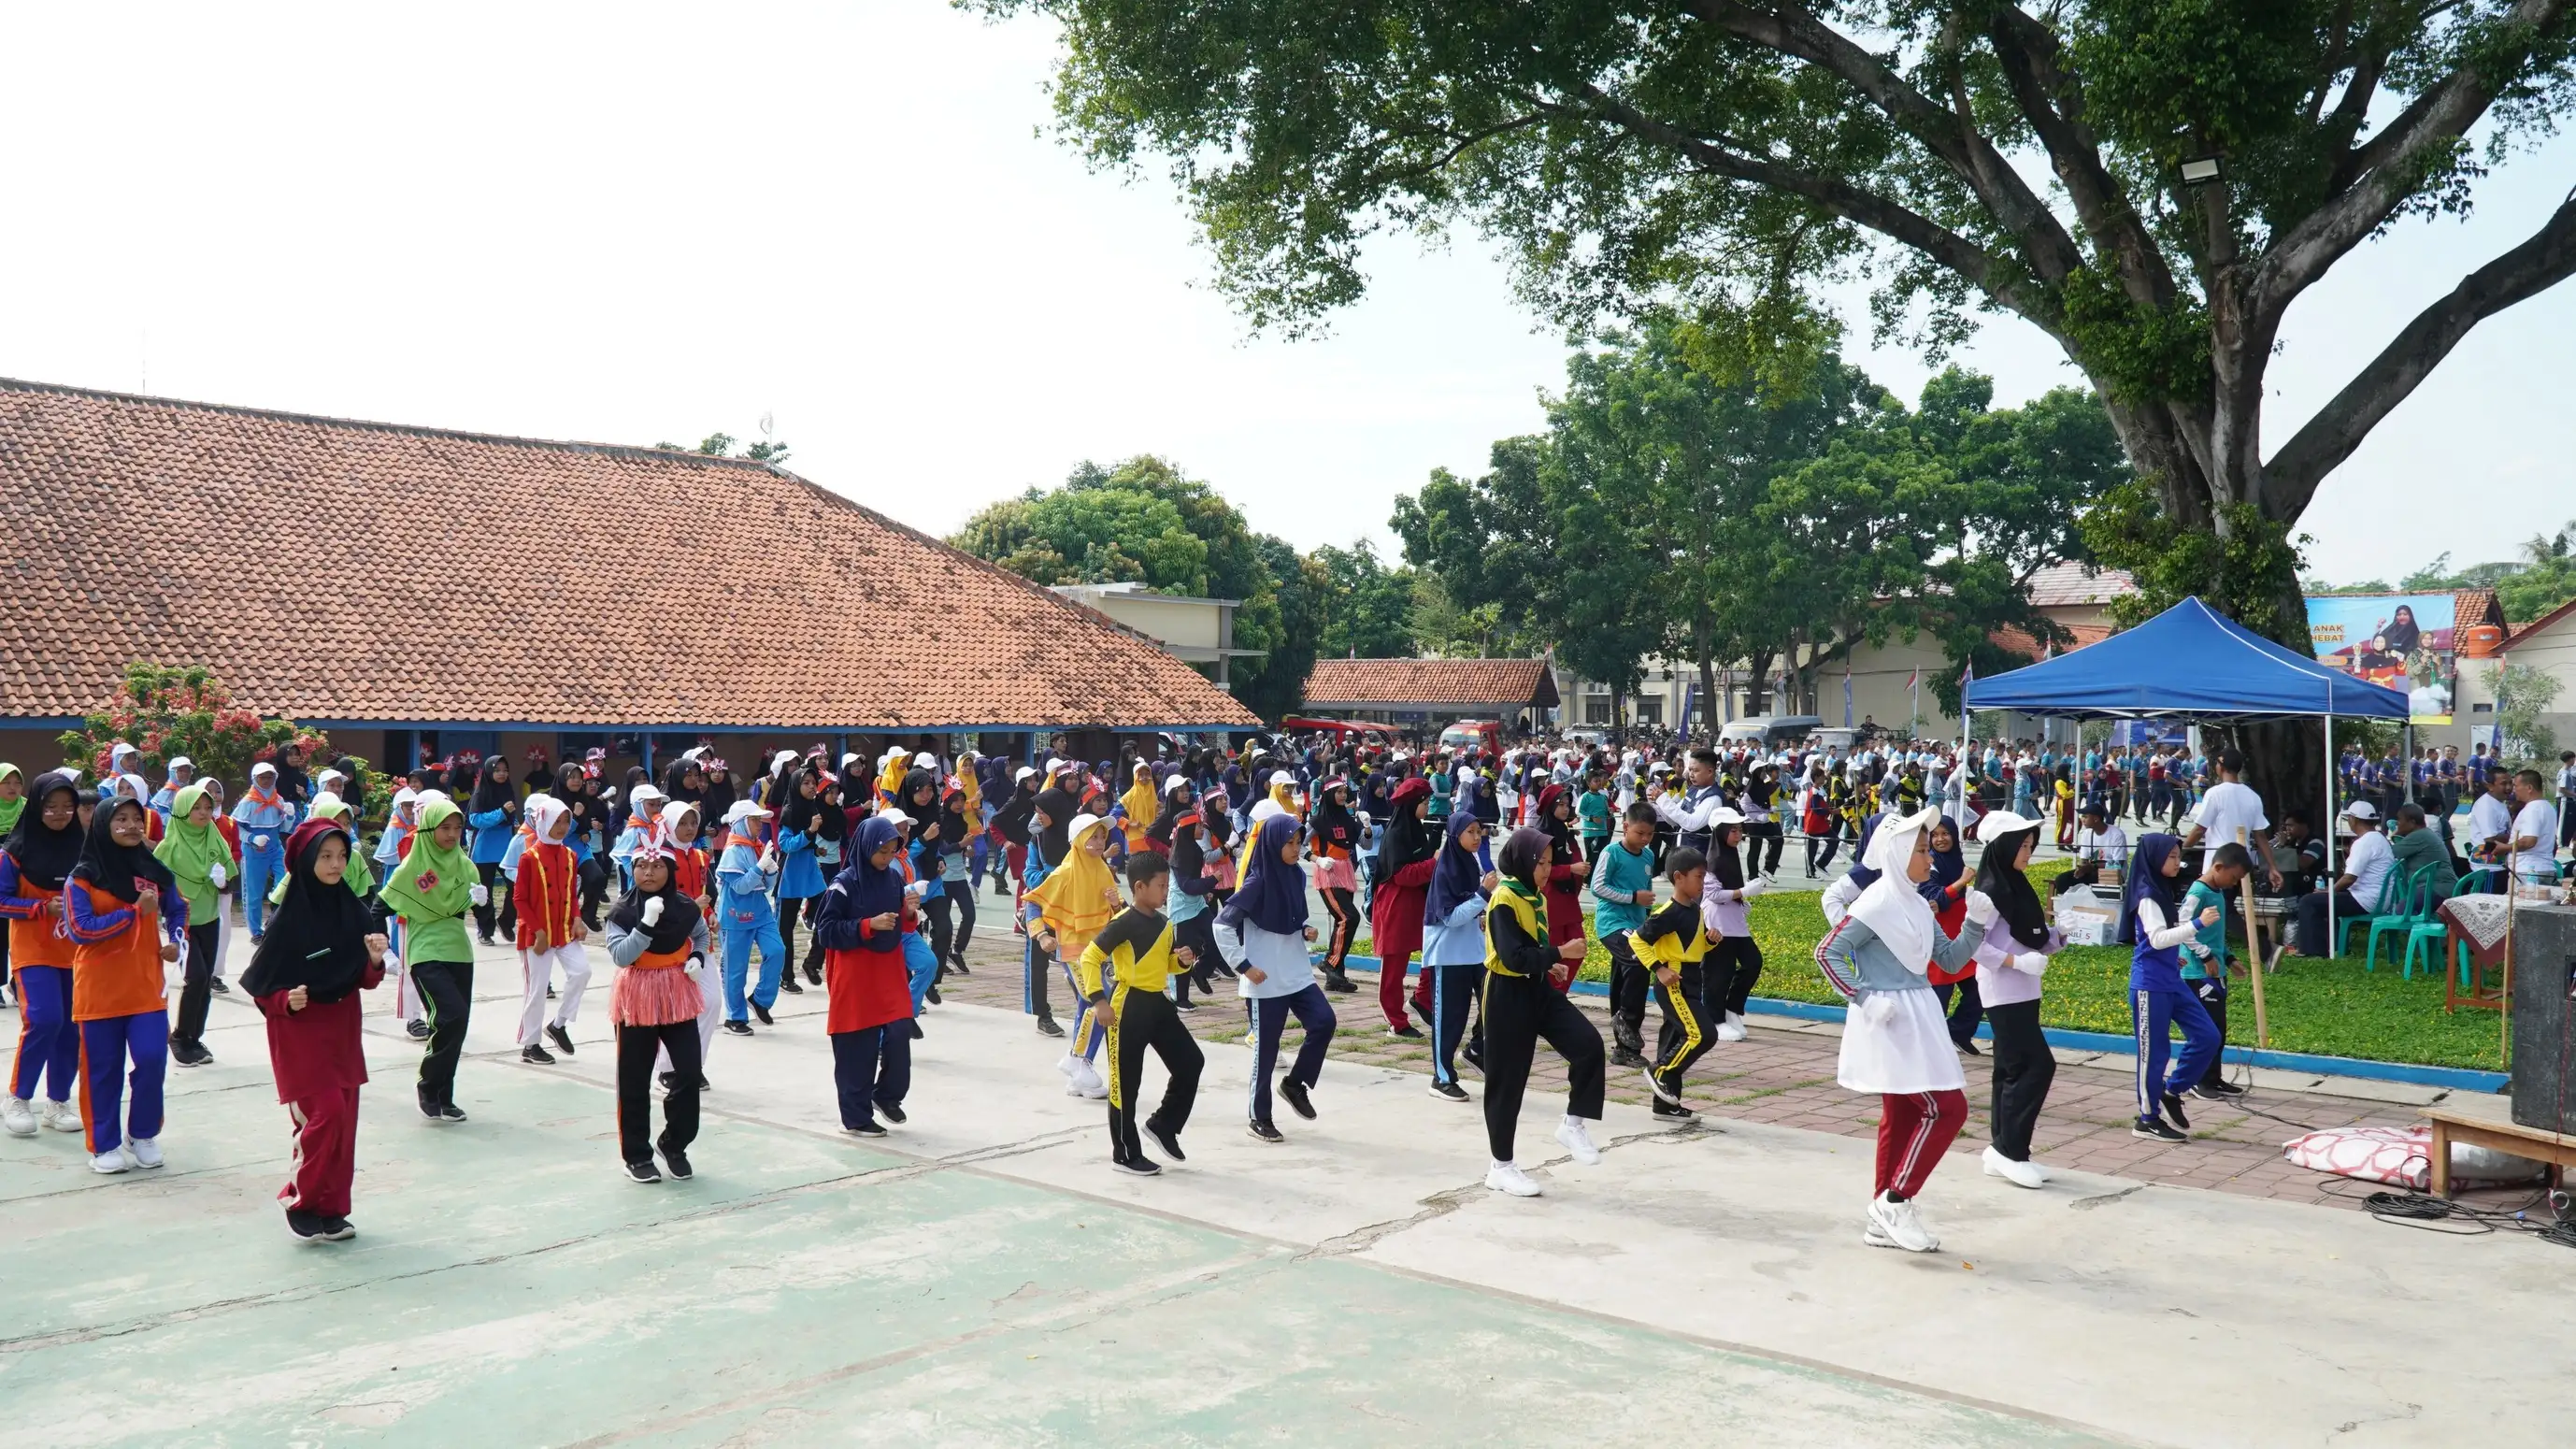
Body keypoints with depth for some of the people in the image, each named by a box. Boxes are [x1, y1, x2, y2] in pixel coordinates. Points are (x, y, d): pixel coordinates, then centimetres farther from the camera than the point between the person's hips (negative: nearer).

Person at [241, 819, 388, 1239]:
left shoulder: (354, 912, -1)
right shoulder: (289, 918, -14)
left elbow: (364, 980, 5)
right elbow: (262, 986, -8)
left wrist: (375, 961, -16)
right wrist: (287, 1000, -27)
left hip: (343, 1028, 5)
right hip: (299, 1032, -5)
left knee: (344, 1118, 6)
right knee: (325, 1112, -13)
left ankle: (331, 1209, 18)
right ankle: (299, 1202, 7)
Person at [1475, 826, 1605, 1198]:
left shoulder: (1532, 895, 9)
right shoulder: (1504, 900, -19)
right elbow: (1513, 958, -27)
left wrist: (1550, 965, 3)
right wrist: (1560, 954, -23)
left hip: (1538, 990, 8)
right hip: (1509, 996, -8)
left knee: (1589, 1045, -9)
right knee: (1507, 1080, 2)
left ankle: (1572, 1124, 8)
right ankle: (1501, 1166, 15)